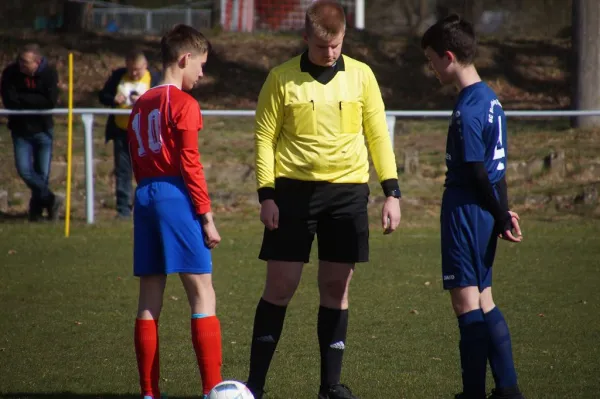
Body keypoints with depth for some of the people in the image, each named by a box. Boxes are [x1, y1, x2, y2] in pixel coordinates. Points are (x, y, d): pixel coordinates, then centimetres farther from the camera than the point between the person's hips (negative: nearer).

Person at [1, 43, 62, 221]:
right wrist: (36, 102, -20)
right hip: (20, 131, 1)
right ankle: (51, 200, 9)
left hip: (43, 130, -1)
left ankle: (37, 208, 24)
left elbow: (51, 101, -22)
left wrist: (22, 99, -20)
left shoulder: (49, 73, -13)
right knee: (24, 169, -10)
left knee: (42, 173, 3)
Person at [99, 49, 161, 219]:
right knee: (122, 171, 5)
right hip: (121, 131, 3)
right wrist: (113, 99, -12)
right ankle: (123, 209, 10)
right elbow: (102, 95, 10)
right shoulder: (118, 76, 6)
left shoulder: (154, 78, -3)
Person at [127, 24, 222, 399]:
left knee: (150, 298, 8)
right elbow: (190, 163, -12)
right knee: (203, 294, -8)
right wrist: (206, 215, -10)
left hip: (145, 196, 8)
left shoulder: (141, 105, 17)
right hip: (176, 195, -8)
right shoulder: (184, 104, -7)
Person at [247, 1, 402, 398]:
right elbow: (265, 136, 0)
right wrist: (267, 194, -7)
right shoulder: (282, 78, -1)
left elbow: (378, 135, 6)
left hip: (348, 190, 2)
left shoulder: (361, 76, 4)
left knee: (336, 288, 5)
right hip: (294, 189, -2)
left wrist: (392, 191, -1)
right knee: (280, 287, -2)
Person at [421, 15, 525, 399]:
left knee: (466, 300, -3)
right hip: (486, 214, 9)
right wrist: (503, 212, 15)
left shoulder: (467, 110, -18)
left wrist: (501, 216, -6)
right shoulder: (490, 98, 11)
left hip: (465, 209, -9)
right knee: (483, 301, 13)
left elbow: (477, 171, -16)